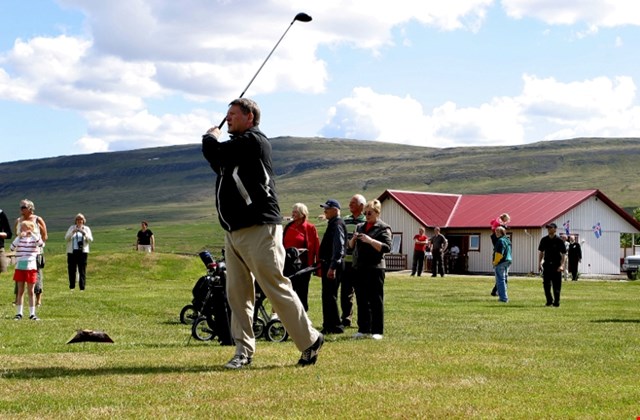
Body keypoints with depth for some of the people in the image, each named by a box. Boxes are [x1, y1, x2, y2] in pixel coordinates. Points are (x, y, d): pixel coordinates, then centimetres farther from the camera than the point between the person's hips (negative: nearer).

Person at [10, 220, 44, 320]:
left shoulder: (34, 238, 1)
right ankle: (18, 313, 11)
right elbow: (12, 247, -11)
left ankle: (32, 314, 8)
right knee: (20, 291, 7)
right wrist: (19, 236, -19)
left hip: (31, 267, -1)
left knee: (31, 291, 4)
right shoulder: (19, 239, 5)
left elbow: (41, 244, -19)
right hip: (20, 267, 1)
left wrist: (32, 234, -23)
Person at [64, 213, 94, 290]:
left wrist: (84, 233, -18)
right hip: (72, 252, 1)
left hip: (83, 251, -1)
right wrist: (73, 232, -15)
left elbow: (90, 240, -2)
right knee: (71, 270, -1)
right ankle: (72, 286, 9)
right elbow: (66, 238, 0)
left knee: (82, 270, -5)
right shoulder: (72, 228, 10)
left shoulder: (86, 229, 8)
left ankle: (82, 287, -4)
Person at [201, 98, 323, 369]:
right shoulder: (236, 147, 20)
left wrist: (211, 137, 8)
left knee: (277, 289, -7)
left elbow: (212, 152, -13)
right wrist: (213, 139, 9)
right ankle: (244, 350, 9)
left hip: (258, 229, -9)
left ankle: (310, 340, 4)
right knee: (236, 293, 5)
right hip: (233, 232, 9)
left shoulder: (253, 141, -10)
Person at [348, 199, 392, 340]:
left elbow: (387, 247, -13)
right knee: (361, 300, 9)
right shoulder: (360, 227, 17)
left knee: (376, 300, -2)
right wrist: (354, 239, -2)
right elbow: (351, 246, 20)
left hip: (375, 268, -6)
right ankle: (364, 329, 16)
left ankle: (377, 331, 2)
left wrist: (370, 240, -21)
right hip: (359, 268, 6)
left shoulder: (383, 228, -2)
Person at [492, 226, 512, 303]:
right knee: (503, 280, 18)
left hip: (501, 263, -10)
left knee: (500, 280, -6)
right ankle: (504, 297, 22)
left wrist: (495, 262, -12)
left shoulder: (501, 241, -17)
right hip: (508, 262, 10)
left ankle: (503, 297, -8)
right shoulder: (507, 240, 15)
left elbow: (499, 253, -21)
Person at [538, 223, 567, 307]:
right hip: (547, 264, 4)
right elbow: (541, 252, 15)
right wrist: (539, 263, 6)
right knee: (546, 284, 4)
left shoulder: (559, 240, -5)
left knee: (556, 285, 0)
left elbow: (563, 254, -6)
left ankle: (556, 301, 8)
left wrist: (562, 265, -15)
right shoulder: (544, 240, 7)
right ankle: (549, 300, 16)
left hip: (556, 265, -4)